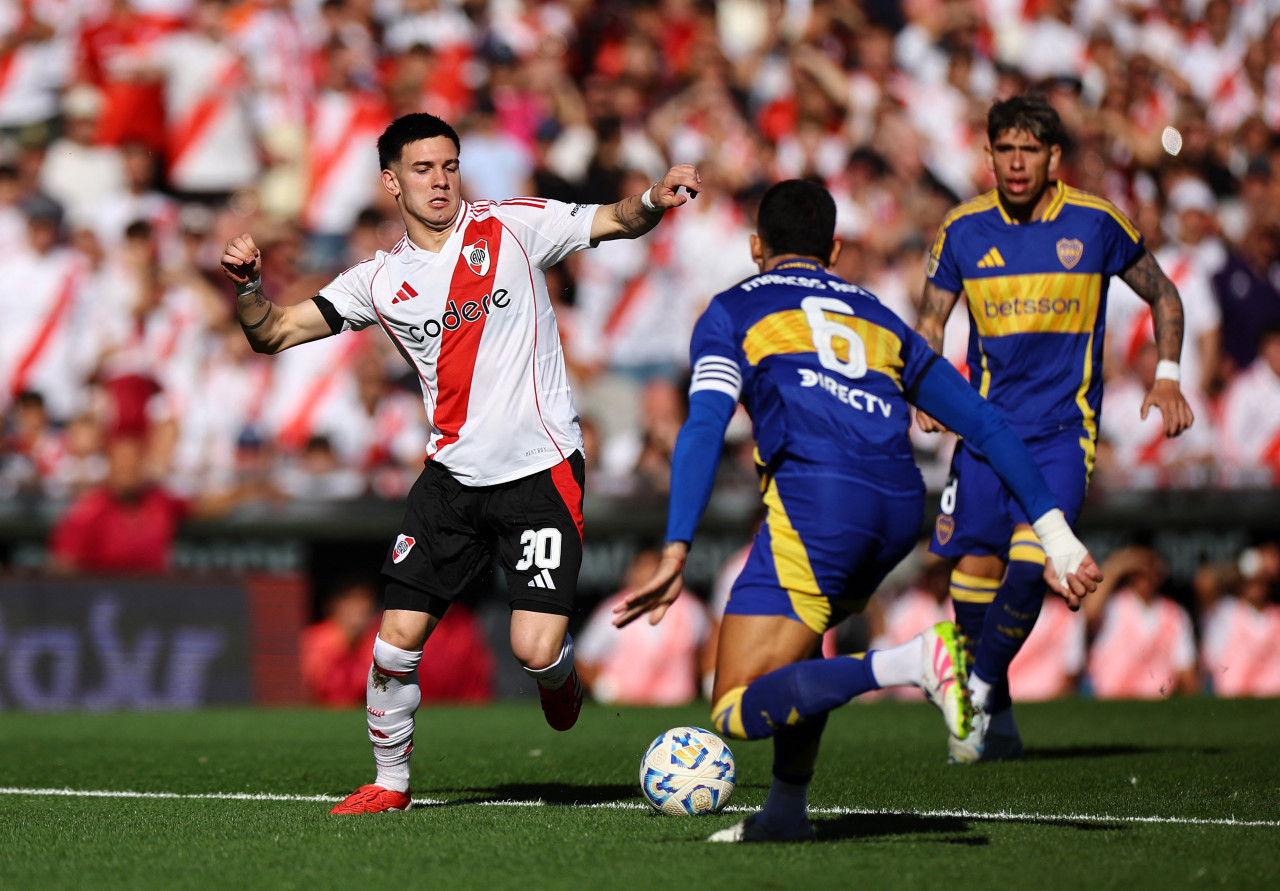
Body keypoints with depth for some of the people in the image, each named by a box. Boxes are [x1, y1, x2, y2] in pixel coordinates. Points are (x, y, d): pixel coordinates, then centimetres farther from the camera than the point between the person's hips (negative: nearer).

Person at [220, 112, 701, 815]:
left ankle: (560, 678, 25)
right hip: (452, 476, 3)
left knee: (536, 650, -13)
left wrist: (652, 201, -24)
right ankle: (390, 781, 18)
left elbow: (616, 223, -2)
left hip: (541, 470, -3)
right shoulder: (380, 281, 6)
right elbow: (273, 334, 6)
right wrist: (247, 286, -15)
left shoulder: (511, 227, -1)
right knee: (397, 640, -4)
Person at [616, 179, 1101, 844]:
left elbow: (704, 428, -1)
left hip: (815, 495, -6)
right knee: (794, 635, 34)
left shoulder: (734, 310, 17)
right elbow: (985, 424, 23)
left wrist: (675, 554, -10)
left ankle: (912, 662, -28)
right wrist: (1057, 536, 21)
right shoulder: (877, 317, 30)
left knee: (737, 711, -8)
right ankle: (786, 810, 24)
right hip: (901, 510, 6)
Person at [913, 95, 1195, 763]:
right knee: (975, 566, 1)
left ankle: (979, 696, -10)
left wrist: (1166, 376, 0)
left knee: (1030, 558, -21)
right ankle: (996, 725, 16)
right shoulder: (963, 230, 0)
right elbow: (930, 321, 11)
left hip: (1064, 426, -2)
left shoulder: (1096, 223, -4)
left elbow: (1162, 294, 11)